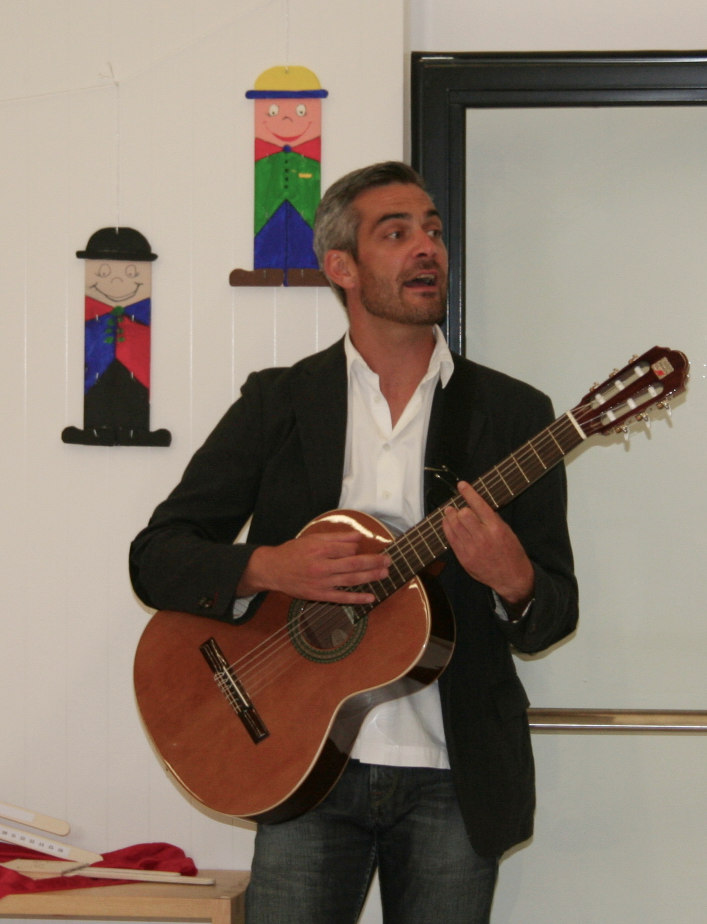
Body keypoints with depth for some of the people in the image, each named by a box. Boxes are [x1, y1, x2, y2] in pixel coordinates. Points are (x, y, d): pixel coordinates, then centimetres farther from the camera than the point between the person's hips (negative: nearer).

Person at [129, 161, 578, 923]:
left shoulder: (513, 414, 5)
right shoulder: (276, 403, 5)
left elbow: (555, 614, 5)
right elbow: (156, 556, 2)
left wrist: (513, 581, -19)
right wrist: (267, 568, -16)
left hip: (455, 778, 1)